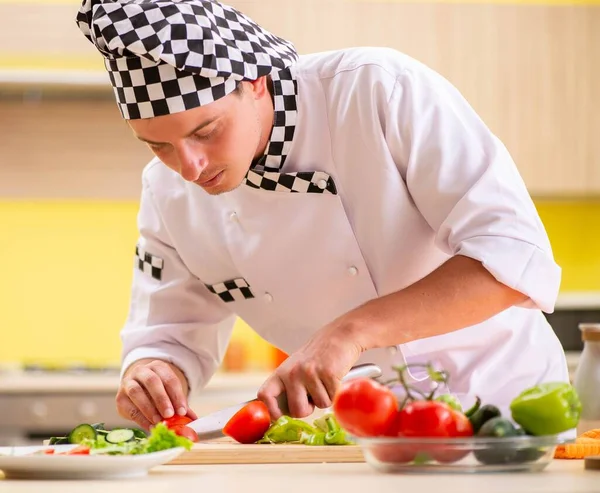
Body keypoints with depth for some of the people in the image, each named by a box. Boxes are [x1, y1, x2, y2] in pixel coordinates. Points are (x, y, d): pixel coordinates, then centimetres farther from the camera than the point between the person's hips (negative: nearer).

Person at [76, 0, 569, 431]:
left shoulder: (384, 90, -21)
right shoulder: (167, 192, -5)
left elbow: (515, 257, -25)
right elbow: (169, 336, 5)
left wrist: (353, 329, -33)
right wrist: (150, 374, -18)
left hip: (498, 399, -4)